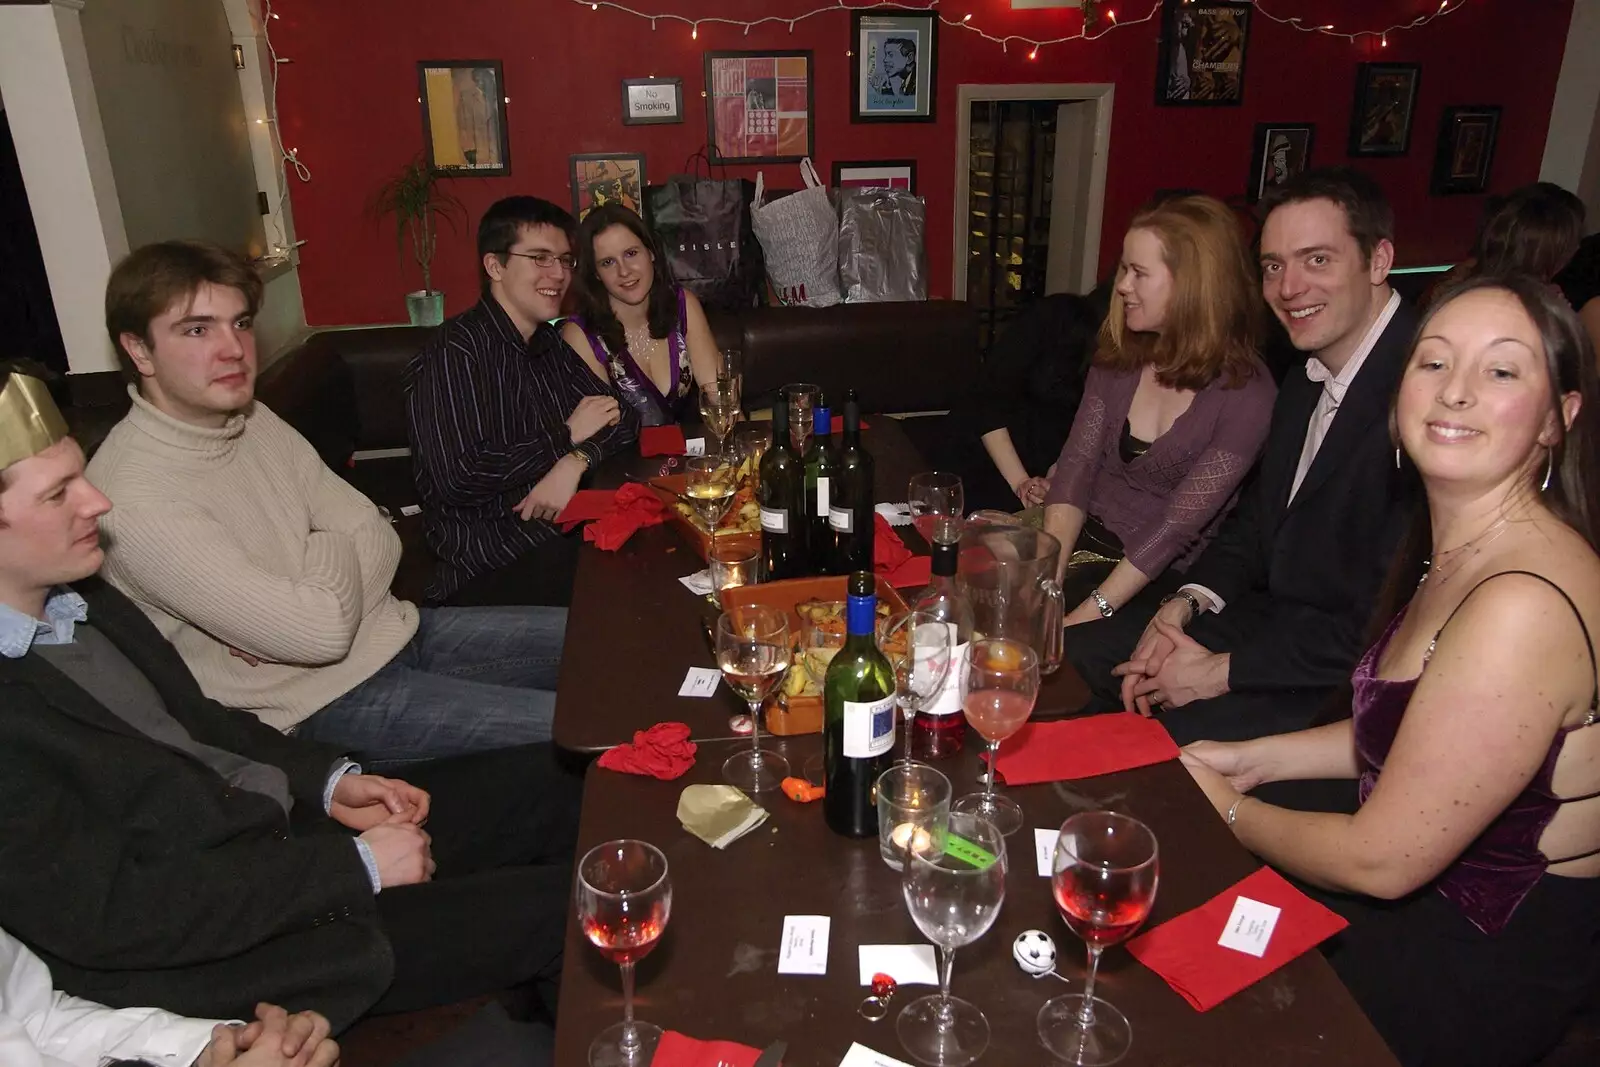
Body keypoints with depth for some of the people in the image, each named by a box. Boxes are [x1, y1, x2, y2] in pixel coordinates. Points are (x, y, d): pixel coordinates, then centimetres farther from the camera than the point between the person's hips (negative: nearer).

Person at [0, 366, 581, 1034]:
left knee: (547, 780, 3)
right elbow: (111, 915, -24)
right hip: (218, 952, -8)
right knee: (564, 905, -10)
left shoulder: (73, 597, 2)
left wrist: (329, 779, -1)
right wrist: (357, 866, -19)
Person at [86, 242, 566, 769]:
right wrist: (333, 552, -5)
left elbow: (379, 538, 2)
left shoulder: (254, 420, 3)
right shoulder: (135, 497, -22)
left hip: (393, 629, 8)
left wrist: (297, 615, -16)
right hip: (326, 697, -8)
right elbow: (319, 631, -26)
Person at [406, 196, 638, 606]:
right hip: (489, 571, -7)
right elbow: (456, 481, -21)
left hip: (566, 533, 8)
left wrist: (576, 462, -13)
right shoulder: (454, 353, -11)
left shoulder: (550, 343, 15)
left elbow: (623, 418, 9)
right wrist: (566, 436, -11)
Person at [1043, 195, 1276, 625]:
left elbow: (1177, 525, -17)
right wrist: (1047, 577, -18)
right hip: (1081, 539, 5)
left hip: (1155, 579, -4)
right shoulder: (1119, 357, 4)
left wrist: (1084, 616, -23)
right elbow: (1077, 465, -4)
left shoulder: (1248, 397, -12)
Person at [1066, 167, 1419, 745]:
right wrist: (1181, 606, -4)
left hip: (1345, 681, -8)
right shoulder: (1305, 382, 7)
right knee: (1067, 659, 4)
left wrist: (1222, 670, -17)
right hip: (1268, 614, 8)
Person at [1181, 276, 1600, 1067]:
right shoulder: (1458, 549, -2)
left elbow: (1381, 861, -26)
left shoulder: (1525, 606, -32)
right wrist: (1259, 758, 2)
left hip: (1478, 967, -7)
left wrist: (1229, 811, -10)